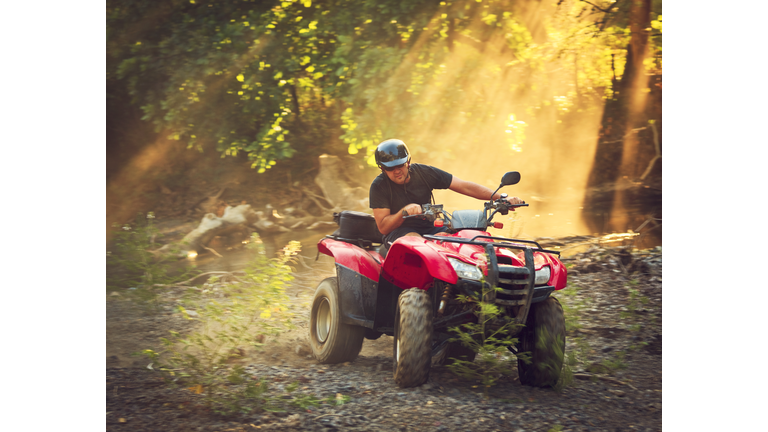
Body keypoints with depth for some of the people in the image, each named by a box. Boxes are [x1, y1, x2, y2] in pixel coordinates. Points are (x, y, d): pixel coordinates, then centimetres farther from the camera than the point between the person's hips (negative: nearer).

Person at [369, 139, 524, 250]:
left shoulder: (424, 173, 1)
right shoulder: (379, 186, -5)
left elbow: (464, 186, -3)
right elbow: (383, 227, -9)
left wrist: (502, 198, -12)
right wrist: (405, 211, -29)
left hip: (429, 228, 3)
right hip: (398, 232, -3)